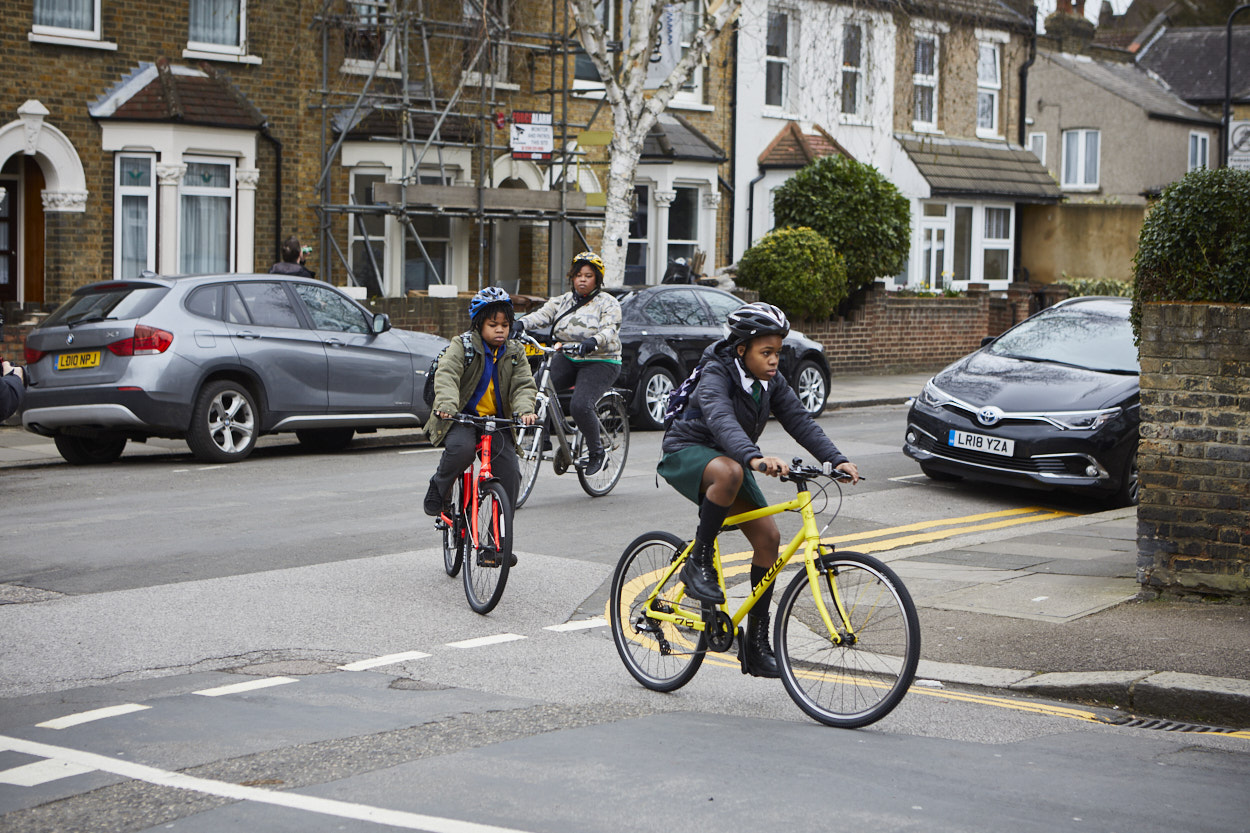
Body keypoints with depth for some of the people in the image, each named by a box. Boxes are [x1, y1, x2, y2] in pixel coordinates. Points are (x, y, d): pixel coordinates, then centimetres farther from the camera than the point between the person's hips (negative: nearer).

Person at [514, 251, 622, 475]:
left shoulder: (608, 303, -1)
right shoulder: (563, 301, 13)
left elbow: (609, 330, -18)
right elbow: (542, 314, -4)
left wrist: (592, 342, -40)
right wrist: (520, 324, -25)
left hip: (600, 363, -5)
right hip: (567, 359, 5)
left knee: (580, 406, -26)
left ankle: (596, 450, -1)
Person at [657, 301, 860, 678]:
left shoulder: (771, 381, -3)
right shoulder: (717, 374, -24)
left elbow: (799, 421, -11)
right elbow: (721, 420, -43)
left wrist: (837, 459, -26)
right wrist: (754, 458, -60)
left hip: (730, 459, 7)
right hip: (686, 452, -7)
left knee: (768, 536, -7)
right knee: (730, 472, -41)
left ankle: (756, 643, 0)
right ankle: (698, 563, -24)